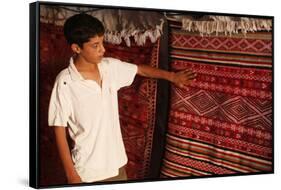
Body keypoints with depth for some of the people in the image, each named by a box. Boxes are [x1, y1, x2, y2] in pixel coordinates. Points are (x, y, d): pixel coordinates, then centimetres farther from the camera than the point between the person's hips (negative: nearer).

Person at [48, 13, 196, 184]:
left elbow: (140, 70, 15)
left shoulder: (111, 67, -5)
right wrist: (71, 174, -14)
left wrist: (171, 76, 15)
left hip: (116, 160, 6)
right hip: (88, 170, -6)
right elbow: (59, 130, -16)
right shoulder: (65, 82, -21)